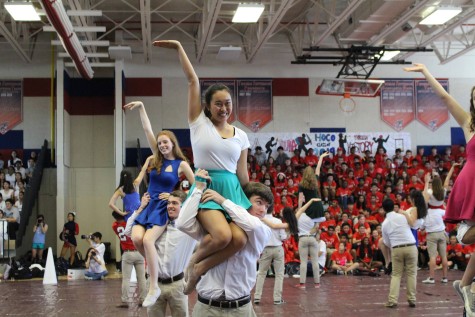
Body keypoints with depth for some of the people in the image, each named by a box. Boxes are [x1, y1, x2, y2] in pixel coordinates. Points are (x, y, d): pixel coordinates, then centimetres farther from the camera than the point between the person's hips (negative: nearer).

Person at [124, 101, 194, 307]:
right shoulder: (157, 159, 9)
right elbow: (147, 130, 7)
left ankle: (154, 287, -19)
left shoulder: (181, 164, -2)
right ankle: (156, 266, 6)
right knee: (136, 238, -21)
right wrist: (141, 107, 4)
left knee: (148, 239, -25)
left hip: (164, 208, -5)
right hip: (149, 205, 5)